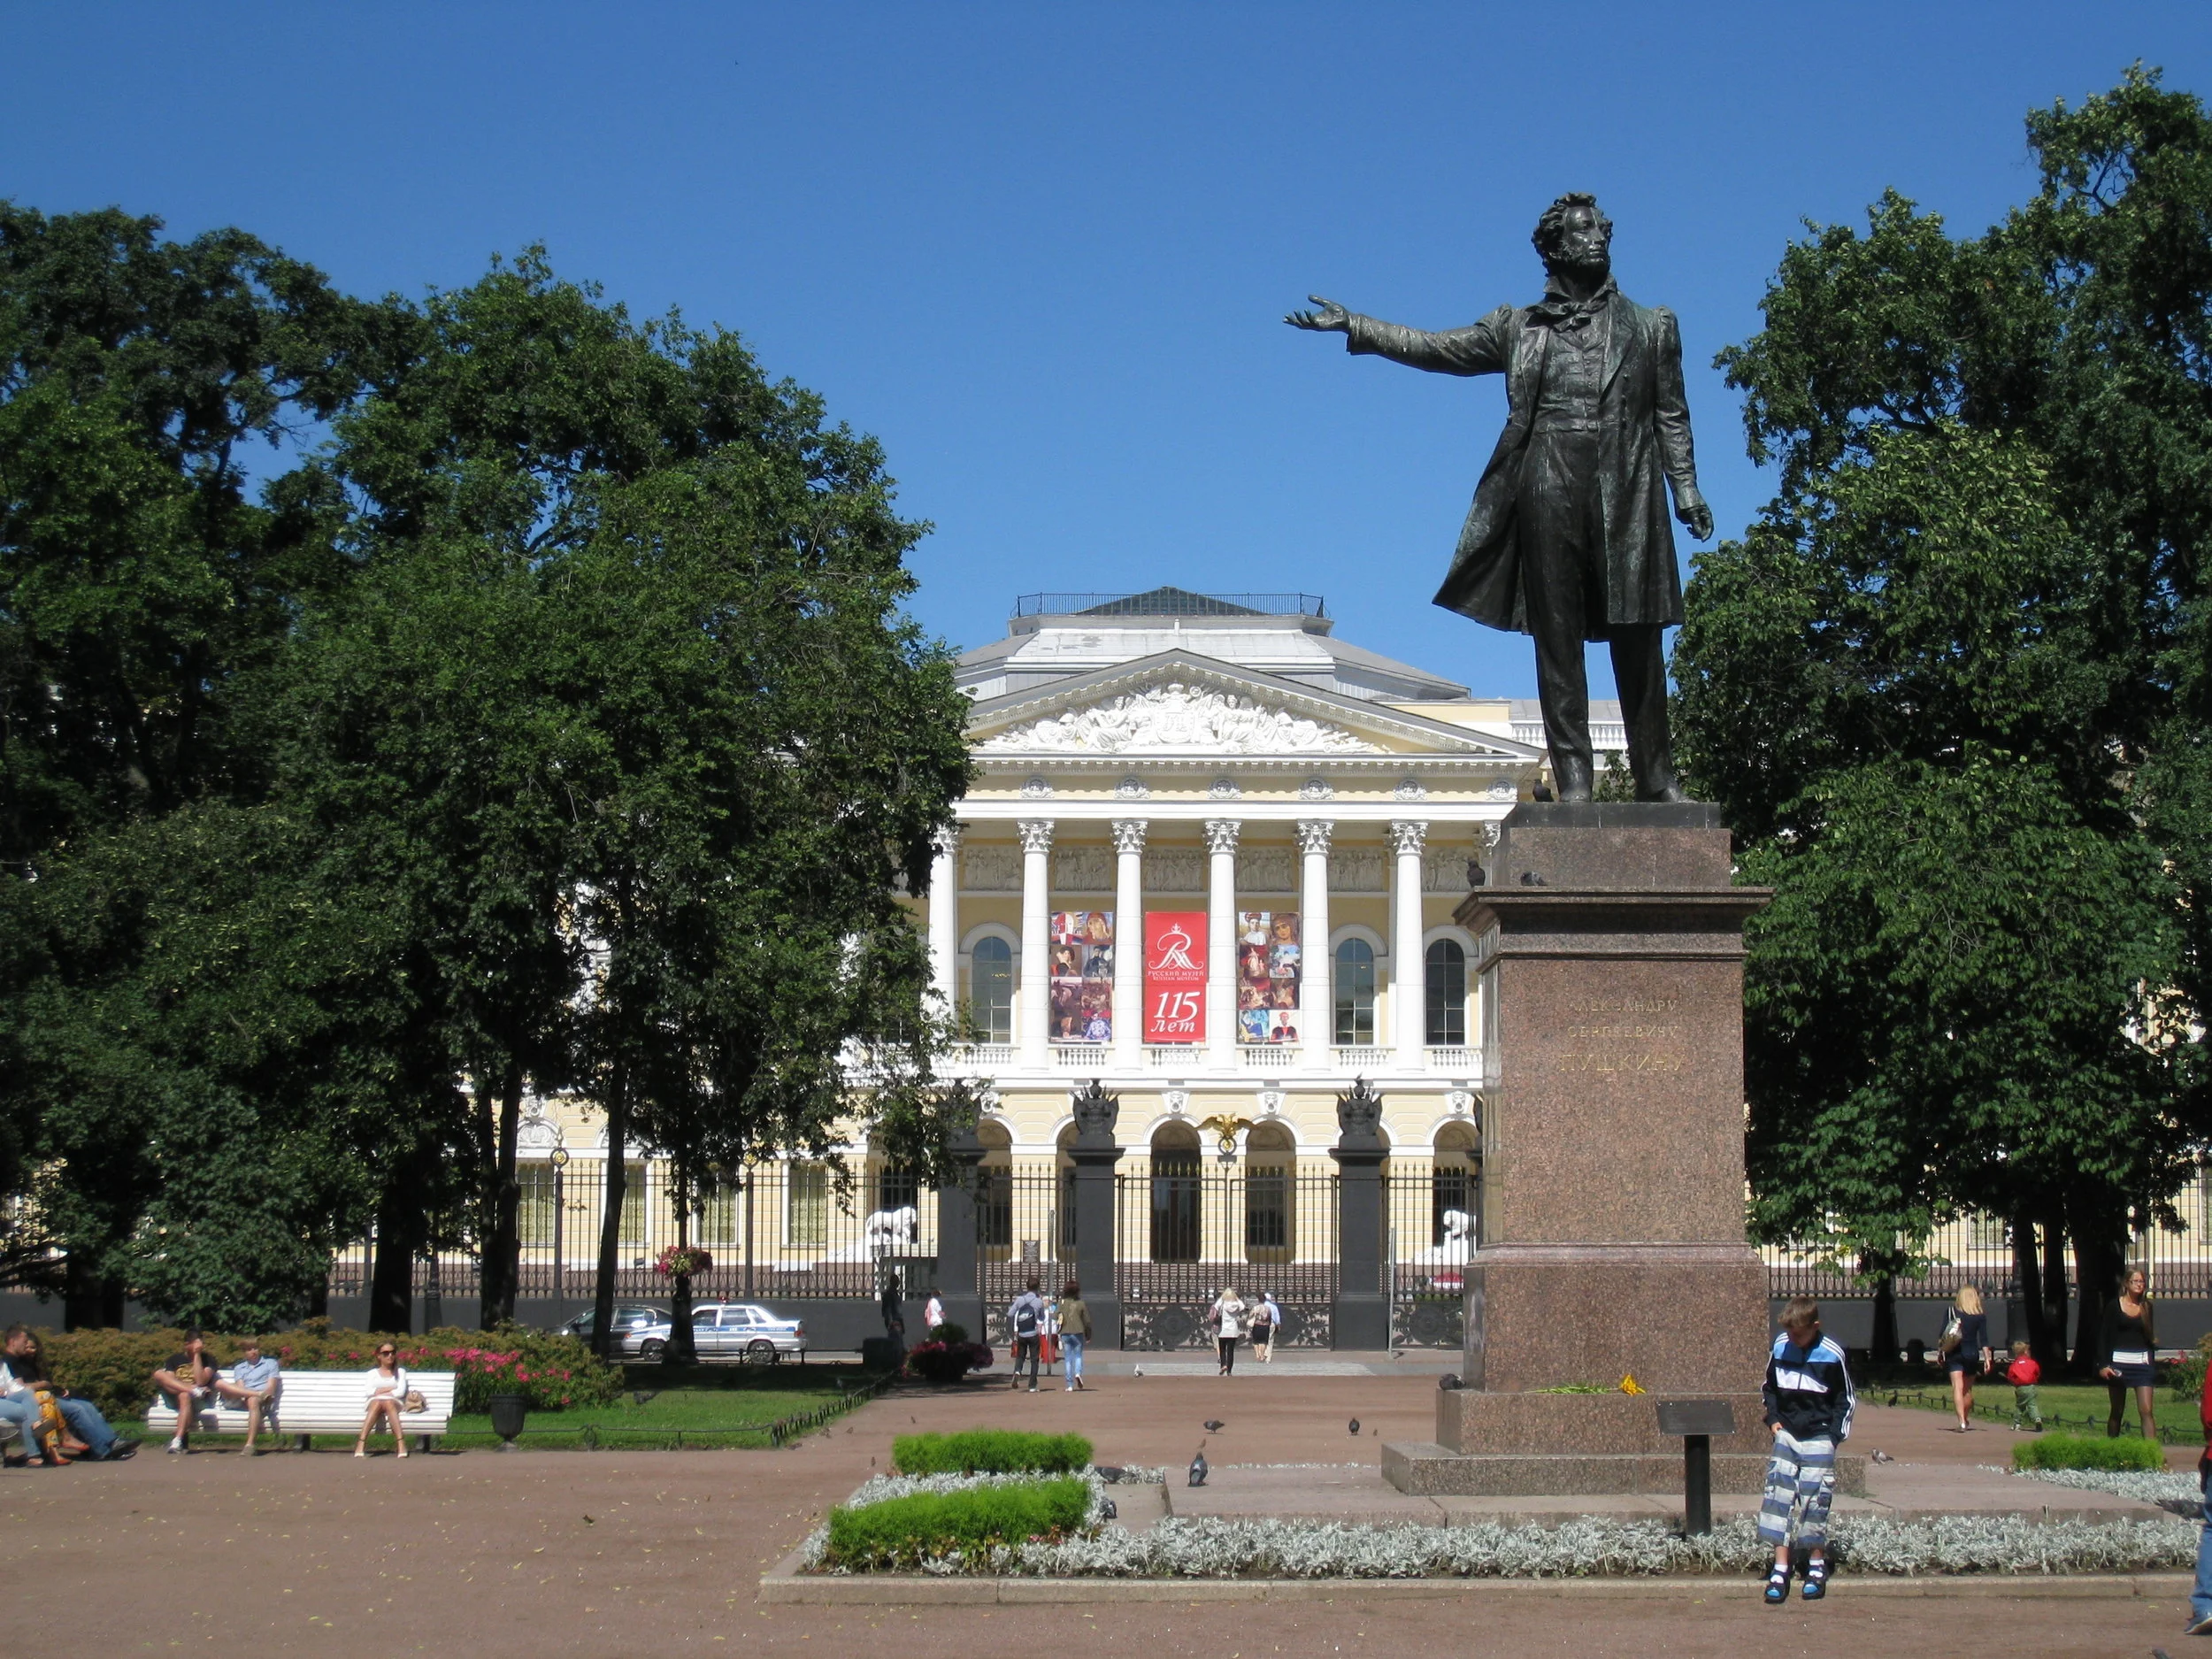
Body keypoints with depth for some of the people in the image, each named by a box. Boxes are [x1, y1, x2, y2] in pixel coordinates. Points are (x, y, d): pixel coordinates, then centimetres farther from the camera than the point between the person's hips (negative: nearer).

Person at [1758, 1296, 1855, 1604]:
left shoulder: (1832, 1355, -9)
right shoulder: (1779, 1348, 0)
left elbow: (1846, 1399, 2)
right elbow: (1769, 1388, 16)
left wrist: (1834, 1434, -6)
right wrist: (1773, 1419, 3)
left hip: (1819, 1438, -3)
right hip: (1786, 1434, 3)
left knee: (1814, 1499, -2)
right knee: (1778, 1494, -6)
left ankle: (1816, 1567, 13)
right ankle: (1780, 1569, -5)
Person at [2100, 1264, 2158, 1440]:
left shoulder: (2147, 1307, 10)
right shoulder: (2114, 1306, 1)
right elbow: (2106, 1337, -2)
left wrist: (2154, 1342, 1)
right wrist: (2104, 1365, -9)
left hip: (2142, 1362, 2)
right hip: (2119, 1362, -2)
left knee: (2146, 1411, -9)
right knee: (2117, 1412, 6)